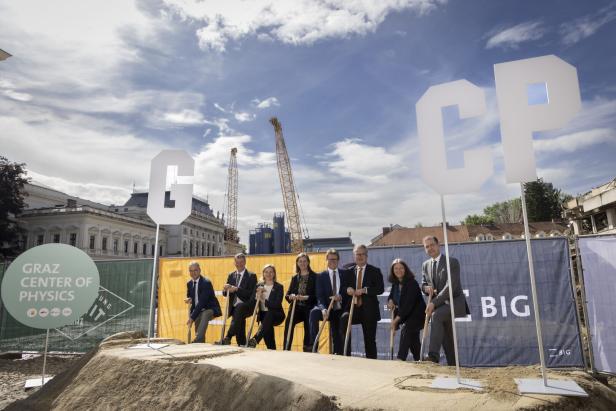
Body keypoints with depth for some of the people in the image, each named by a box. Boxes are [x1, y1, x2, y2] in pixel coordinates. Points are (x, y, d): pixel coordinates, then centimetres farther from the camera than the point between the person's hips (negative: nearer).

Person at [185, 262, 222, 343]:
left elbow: (202, 301, -25)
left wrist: (192, 317, -27)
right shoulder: (189, 283, 4)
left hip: (210, 309, -5)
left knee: (205, 315, -36)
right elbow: (189, 297, 17)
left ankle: (198, 340, -38)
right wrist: (189, 300, -10)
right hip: (198, 310, 6)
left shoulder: (206, 283, -20)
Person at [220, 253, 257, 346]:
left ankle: (228, 338, -40)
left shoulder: (251, 276, 0)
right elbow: (225, 293, 12)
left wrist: (237, 289, -23)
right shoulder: (231, 276, 15)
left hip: (246, 306, -5)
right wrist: (226, 289, -13)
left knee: (239, 307, -35)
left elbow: (251, 293, -11)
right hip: (234, 307, 5)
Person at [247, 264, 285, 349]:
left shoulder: (279, 287, -2)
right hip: (263, 314, 3)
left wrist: (264, 300, -20)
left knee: (269, 315, -37)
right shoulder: (259, 286, 11)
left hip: (275, 315, -2)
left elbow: (277, 304, -13)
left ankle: (255, 340, -44)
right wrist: (258, 295, -13)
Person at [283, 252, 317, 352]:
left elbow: (317, 295, -6)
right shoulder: (295, 278, 18)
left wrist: (304, 297, -20)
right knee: (289, 322, -26)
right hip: (297, 307, 2)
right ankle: (286, 349, -22)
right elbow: (288, 294, 14)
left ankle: (307, 351, 4)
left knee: (308, 330, -15)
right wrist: (291, 296, -9)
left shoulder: (314, 277, 3)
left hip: (309, 308, -2)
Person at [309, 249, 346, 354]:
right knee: (314, 312, -31)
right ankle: (313, 345, -27)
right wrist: (323, 309, -28)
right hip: (327, 308, -2)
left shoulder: (345, 274, 6)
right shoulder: (321, 276, 1)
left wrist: (341, 296, -15)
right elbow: (320, 296, -8)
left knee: (338, 336, 2)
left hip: (340, 310, 2)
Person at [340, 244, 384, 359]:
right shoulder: (349, 271, 13)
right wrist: (347, 289, -11)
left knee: (370, 340, 4)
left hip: (368, 310, -1)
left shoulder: (375, 271, 5)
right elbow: (344, 287, 13)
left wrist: (365, 290, -18)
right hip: (352, 307, 1)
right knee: (344, 319, -29)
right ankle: (346, 355, -19)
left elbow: (380, 289, -6)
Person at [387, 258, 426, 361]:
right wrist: (390, 301, -10)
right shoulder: (395, 284, 1)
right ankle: (418, 360, 35)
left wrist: (397, 319, -29)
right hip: (405, 316, 8)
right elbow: (391, 296, 16)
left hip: (416, 314, -8)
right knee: (413, 339, 19)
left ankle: (400, 359, -31)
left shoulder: (412, 283, -21)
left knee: (405, 331, -28)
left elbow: (409, 303, -28)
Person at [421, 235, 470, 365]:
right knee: (447, 340, 5)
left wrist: (434, 303, -25)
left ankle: (433, 354, -34)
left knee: (437, 314, -33)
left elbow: (450, 286, -19)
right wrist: (426, 288, -7)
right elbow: (423, 284, 20)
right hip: (439, 305, 6)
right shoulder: (425, 265, 10)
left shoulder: (452, 262, -9)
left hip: (455, 302, -6)